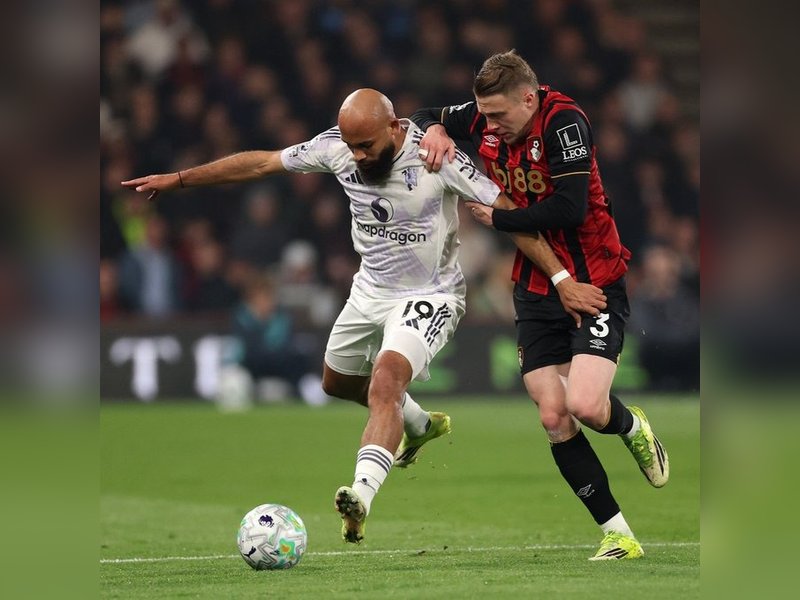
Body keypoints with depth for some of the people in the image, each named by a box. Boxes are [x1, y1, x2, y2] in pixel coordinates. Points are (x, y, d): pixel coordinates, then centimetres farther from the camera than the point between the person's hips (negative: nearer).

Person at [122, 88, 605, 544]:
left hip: (429, 296, -7)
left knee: (385, 383, -30)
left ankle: (363, 494, -42)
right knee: (337, 382, 26)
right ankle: (421, 426, 51)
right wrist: (178, 179, 2)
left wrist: (562, 280, -29)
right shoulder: (336, 147, -12)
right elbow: (261, 163, -1)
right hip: (371, 290, 7)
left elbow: (509, 213, -24)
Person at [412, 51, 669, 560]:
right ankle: (619, 535, 4)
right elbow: (425, 117, 17)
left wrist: (496, 218, -16)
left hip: (595, 283, -6)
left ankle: (633, 429, 17)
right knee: (554, 418, -5)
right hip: (536, 288, 6)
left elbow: (570, 209, -28)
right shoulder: (486, 121, 0)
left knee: (585, 406, -21)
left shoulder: (563, 121, -20)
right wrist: (434, 131, -8)